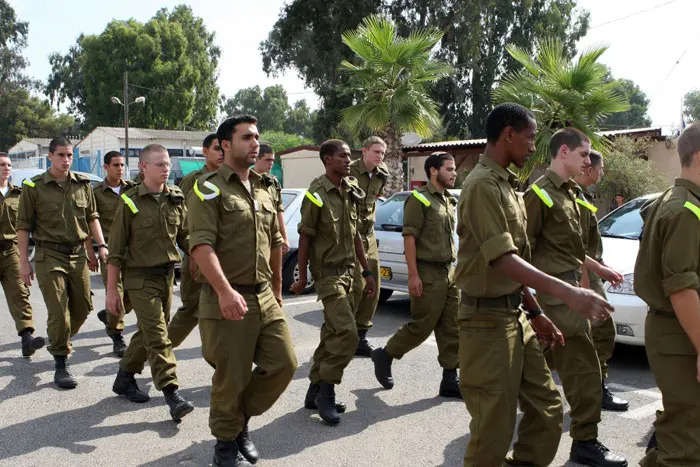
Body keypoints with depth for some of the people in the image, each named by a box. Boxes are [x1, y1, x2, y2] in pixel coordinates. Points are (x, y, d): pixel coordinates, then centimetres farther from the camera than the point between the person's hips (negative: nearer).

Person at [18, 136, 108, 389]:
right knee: (59, 312, -6)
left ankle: (60, 342, 37)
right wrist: (24, 261, -5)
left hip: (78, 254, 4)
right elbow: (23, 226, -2)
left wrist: (101, 245, 2)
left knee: (83, 307, 11)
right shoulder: (34, 187, -4)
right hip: (49, 255, -4)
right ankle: (61, 364, 8)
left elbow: (92, 217, 13)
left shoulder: (82, 184, 6)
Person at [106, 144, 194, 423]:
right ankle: (172, 395, -9)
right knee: (158, 336, -10)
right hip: (140, 277, -5)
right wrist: (111, 290, -7)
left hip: (167, 275, 5)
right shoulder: (130, 202, -9)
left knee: (148, 333, 15)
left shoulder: (176, 199, 4)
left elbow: (184, 238, 12)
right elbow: (116, 250, -6)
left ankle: (124, 379, 34)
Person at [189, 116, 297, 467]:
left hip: (265, 297, 7)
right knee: (231, 378, 3)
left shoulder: (263, 189, 15)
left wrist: (277, 289, 23)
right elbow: (201, 244, -20)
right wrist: (225, 291, -30)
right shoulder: (209, 188, -8)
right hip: (226, 301, -7)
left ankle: (242, 418, 29)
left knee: (283, 364, 7)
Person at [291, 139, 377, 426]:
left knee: (333, 333, 11)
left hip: (347, 271, 7)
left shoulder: (351, 192, 9)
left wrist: (367, 271, 13)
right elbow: (305, 238, -8)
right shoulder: (316, 194, -11)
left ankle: (315, 391, 22)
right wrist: (302, 278, -7)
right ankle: (326, 391, -1)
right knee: (347, 333, -16)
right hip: (327, 272, -7)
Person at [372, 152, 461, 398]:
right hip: (428, 274, -8)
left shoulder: (449, 201, 16)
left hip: (449, 272, 8)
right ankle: (384, 356, 19)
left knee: (451, 330, 7)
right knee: (421, 327, -2)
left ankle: (450, 380, 13)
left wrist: (453, 266, 16)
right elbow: (409, 237, -15)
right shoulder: (419, 199, -9)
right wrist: (413, 275, -20)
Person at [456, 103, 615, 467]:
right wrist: (566, 293, -33)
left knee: (546, 410, 15)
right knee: (494, 429, -1)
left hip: (515, 314, 10)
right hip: (489, 318, -10)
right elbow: (502, 260, -26)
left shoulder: (505, 185, 15)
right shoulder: (483, 185, -16)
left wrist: (535, 313, 18)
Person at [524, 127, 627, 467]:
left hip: (569, 287, 9)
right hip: (557, 293, -9)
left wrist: (598, 268, 26)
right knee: (582, 368, -3)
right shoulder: (541, 193, -12)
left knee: (542, 364, 14)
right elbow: (524, 250, -15)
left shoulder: (567, 192, 17)